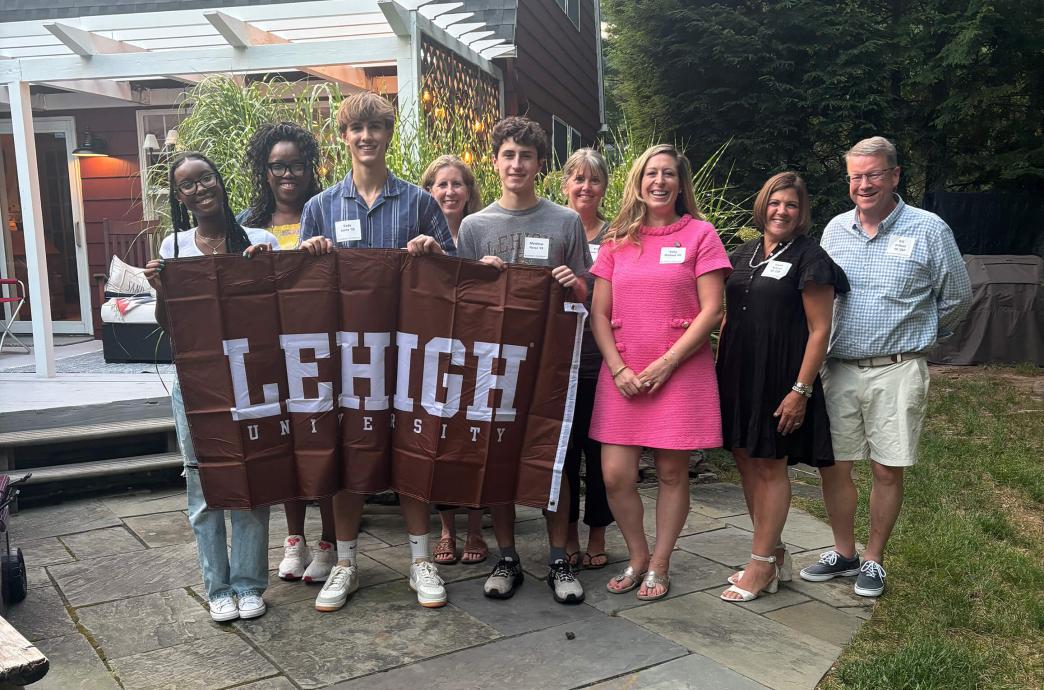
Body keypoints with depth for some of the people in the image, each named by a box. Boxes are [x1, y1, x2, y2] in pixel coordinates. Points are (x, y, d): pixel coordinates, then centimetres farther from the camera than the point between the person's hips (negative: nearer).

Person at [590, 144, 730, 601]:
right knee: (615, 475, -1)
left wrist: (664, 364, -12)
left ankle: (659, 566, 22)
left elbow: (711, 311, -5)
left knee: (672, 473, 4)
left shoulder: (700, 234, 1)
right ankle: (637, 558, 22)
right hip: (622, 376, 3)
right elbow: (598, 313, 7)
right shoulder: (617, 240, 10)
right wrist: (619, 369, -5)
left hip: (680, 373, -2)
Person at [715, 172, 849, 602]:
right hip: (738, 374, 7)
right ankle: (774, 554, 26)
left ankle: (761, 565, 13)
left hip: (779, 379, -6)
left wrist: (801, 389, -16)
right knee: (746, 462, 11)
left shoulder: (809, 258, -6)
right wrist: (719, 371, 12)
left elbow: (819, 330, -10)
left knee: (770, 467, 1)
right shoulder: (743, 255, 13)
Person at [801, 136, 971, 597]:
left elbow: (956, 298, 7)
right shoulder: (835, 230, 8)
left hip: (897, 371, -3)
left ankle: (873, 560, 22)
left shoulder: (928, 230, -3)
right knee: (833, 467, 7)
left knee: (887, 471, 5)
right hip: (839, 369, 3)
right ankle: (843, 553, 26)